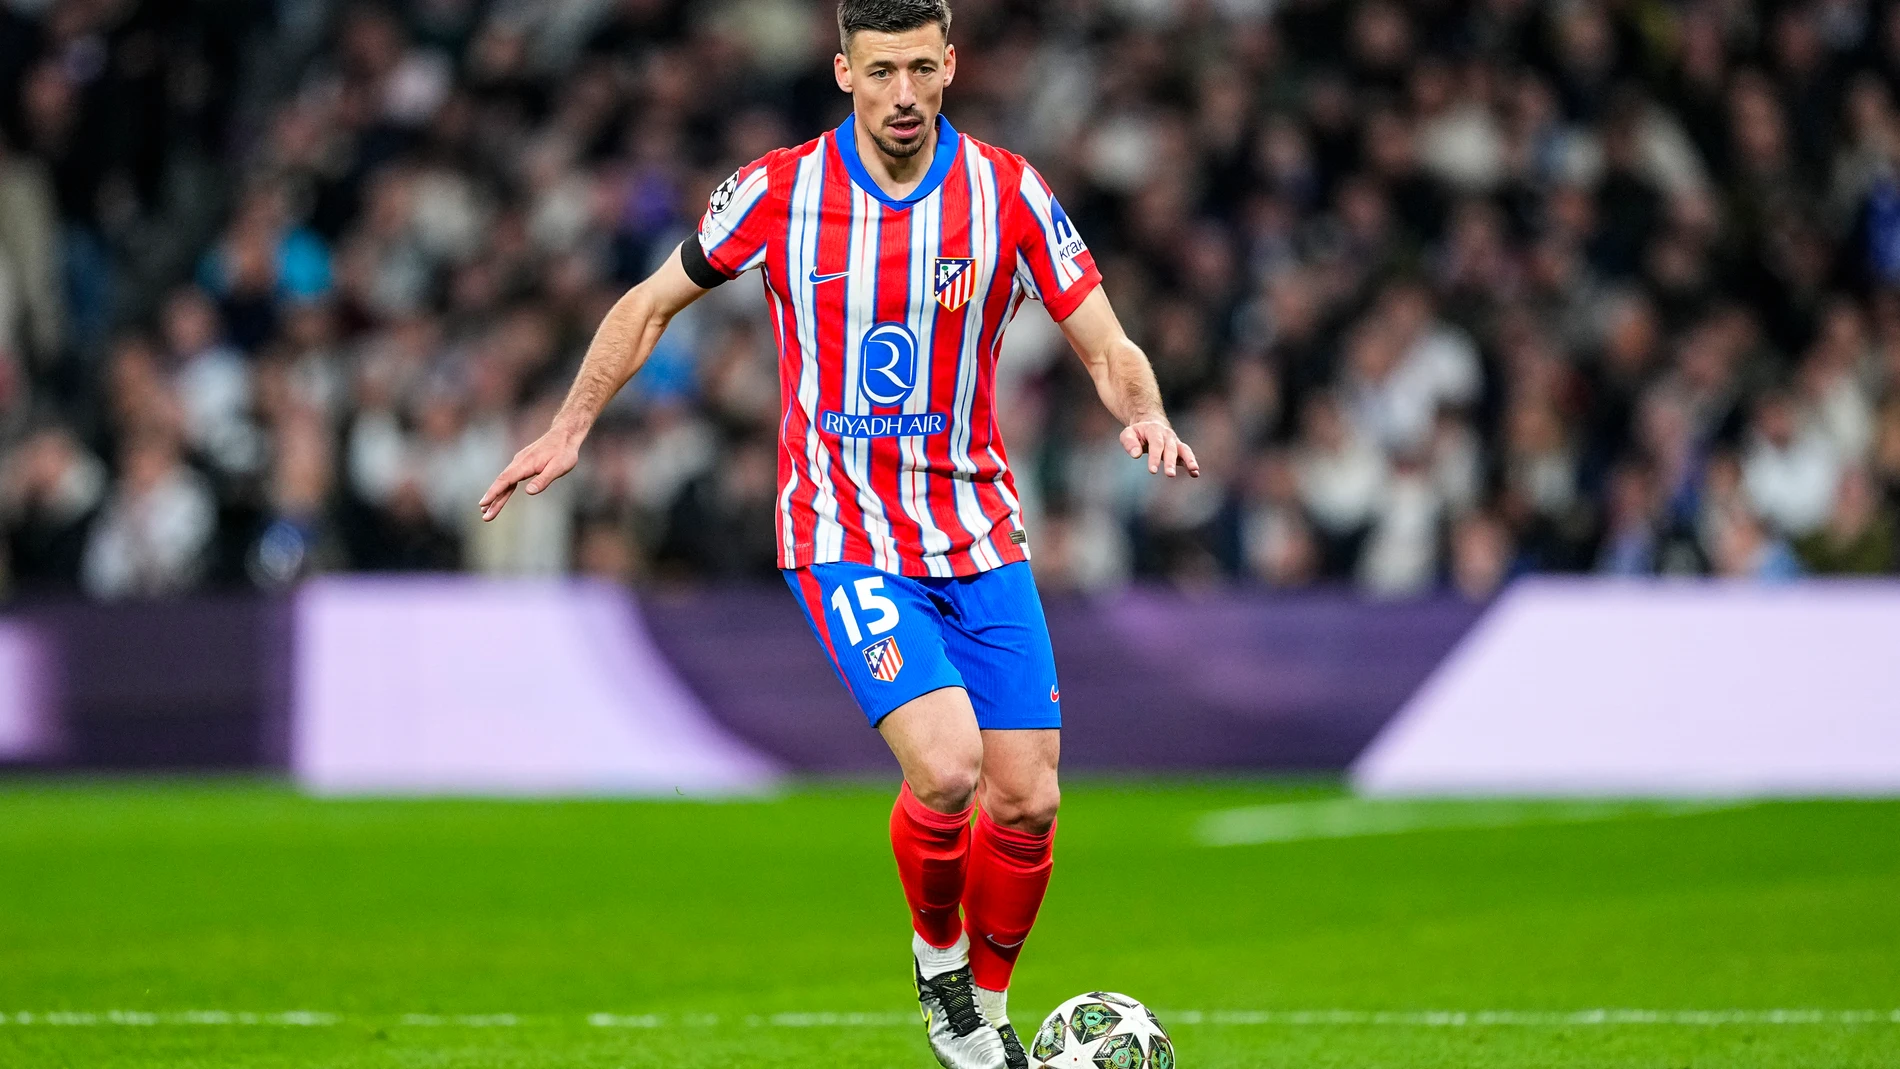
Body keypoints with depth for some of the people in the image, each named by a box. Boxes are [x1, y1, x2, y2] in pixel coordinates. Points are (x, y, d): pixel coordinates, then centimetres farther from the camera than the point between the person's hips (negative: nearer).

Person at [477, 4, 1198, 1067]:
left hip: (981, 538, 3)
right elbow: (652, 305, 9)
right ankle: (937, 954, 7)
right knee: (945, 769, -23)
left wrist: (1145, 414, -22)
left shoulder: (1009, 193, -4)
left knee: (1026, 800, -1)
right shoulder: (779, 191, -6)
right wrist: (569, 430, 5)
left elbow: (1109, 350, -1)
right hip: (844, 533, -3)